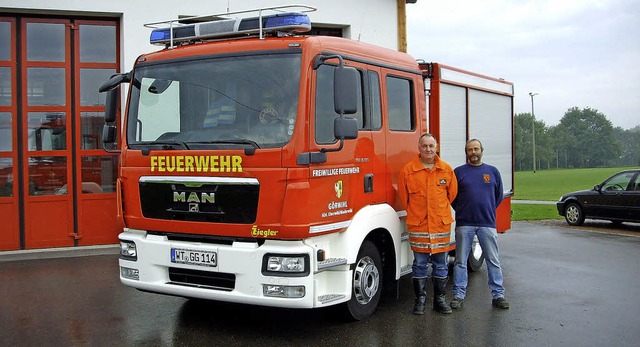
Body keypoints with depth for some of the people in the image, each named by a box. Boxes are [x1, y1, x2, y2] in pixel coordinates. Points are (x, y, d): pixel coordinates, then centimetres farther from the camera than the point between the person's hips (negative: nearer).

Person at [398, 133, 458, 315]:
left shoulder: (447, 169, 4)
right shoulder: (408, 170, -2)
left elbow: (452, 193, 16)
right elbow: (403, 197, 7)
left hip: (442, 223, 2)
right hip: (417, 225, -2)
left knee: (441, 263, 8)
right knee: (420, 263, 4)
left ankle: (440, 299, 20)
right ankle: (420, 299, 15)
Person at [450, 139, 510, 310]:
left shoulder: (493, 171, 9)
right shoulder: (458, 172, 4)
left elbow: (499, 195, 16)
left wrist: (487, 210, 12)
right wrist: (462, 211, 6)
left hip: (487, 223, 1)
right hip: (464, 224, -1)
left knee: (493, 261, 4)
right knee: (460, 261, 3)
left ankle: (498, 295, 12)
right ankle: (458, 295, 10)